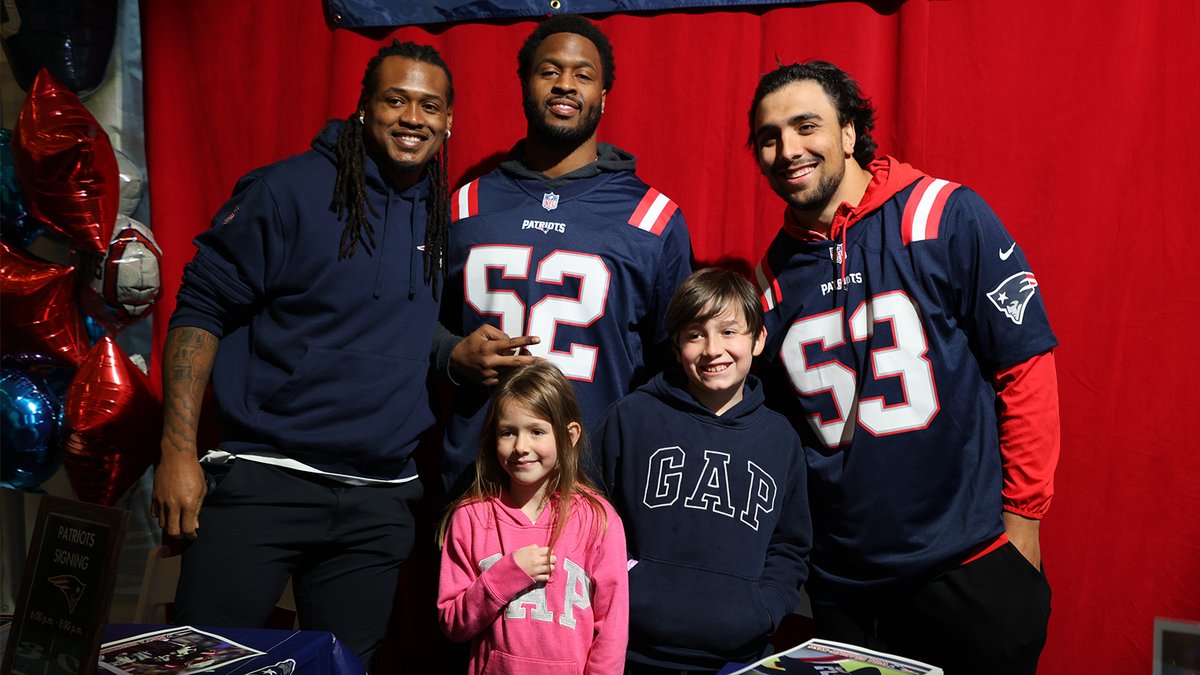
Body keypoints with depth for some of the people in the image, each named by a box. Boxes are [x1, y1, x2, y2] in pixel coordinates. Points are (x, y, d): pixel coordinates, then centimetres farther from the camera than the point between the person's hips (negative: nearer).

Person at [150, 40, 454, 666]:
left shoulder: (450, 218, 9)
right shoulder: (289, 190, -6)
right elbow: (200, 311, -6)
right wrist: (178, 450, -12)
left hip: (379, 504, 5)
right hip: (263, 481, -4)